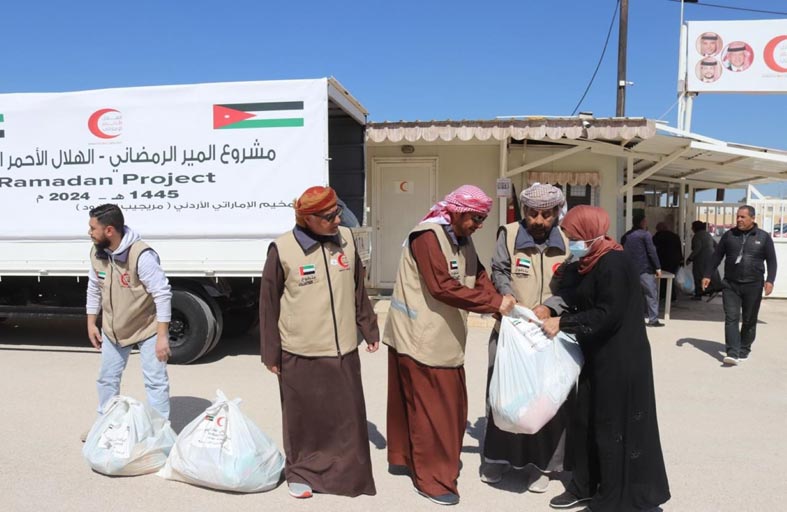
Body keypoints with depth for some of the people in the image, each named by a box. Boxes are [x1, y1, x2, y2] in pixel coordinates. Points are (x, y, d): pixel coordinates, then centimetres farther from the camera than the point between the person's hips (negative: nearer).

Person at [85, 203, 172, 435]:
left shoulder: (142, 255, -30)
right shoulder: (97, 253, -8)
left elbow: (163, 294, -27)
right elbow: (94, 288, 8)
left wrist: (162, 336, -27)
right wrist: (91, 323, 9)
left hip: (147, 328, -6)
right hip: (112, 329, 7)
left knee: (156, 381, -1)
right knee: (107, 378, 19)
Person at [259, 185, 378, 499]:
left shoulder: (346, 239, 1)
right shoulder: (283, 249, -11)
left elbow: (359, 291, 12)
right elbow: (269, 305, -4)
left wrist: (369, 330, 16)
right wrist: (271, 353, -1)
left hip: (343, 351, 4)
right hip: (300, 354, -3)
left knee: (348, 416, 10)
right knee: (305, 417, 12)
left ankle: (349, 474, 30)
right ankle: (300, 472, 34)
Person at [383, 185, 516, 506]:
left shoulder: (462, 239, 10)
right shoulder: (428, 236, -19)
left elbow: (478, 278, 8)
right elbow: (442, 287, -26)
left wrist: (502, 305, -10)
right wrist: (494, 304, -24)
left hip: (445, 338, 9)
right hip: (421, 337, -9)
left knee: (450, 404, 16)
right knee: (432, 407, -1)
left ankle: (405, 458, 32)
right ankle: (432, 478, 14)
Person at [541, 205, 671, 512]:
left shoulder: (614, 264, -19)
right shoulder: (587, 264, 9)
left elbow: (608, 314, -24)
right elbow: (573, 300, 14)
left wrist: (562, 323, -20)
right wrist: (550, 311, -4)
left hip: (620, 361, -9)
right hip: (597, 356, 9)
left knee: (613, 428, 2)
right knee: (584, 422, 15)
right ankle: (584, 487, 30)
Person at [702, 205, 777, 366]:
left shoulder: (763, 237, 1)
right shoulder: (729, 235, 4)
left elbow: (771, 260, 2)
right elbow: (717, 256, 9)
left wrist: (770, 280, -11)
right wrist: (707, 275, 4)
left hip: (753, 286, 0)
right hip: (730, 285, 1)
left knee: (749, 321, 9)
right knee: (731, 318, -7)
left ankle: (744, 350, 24)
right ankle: (732, 352, -10)